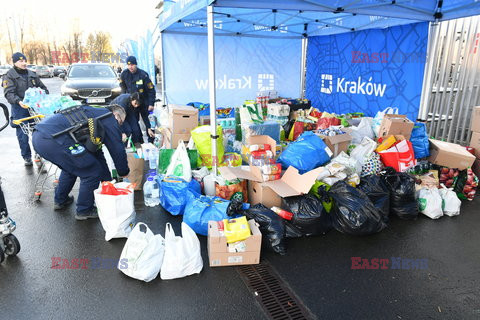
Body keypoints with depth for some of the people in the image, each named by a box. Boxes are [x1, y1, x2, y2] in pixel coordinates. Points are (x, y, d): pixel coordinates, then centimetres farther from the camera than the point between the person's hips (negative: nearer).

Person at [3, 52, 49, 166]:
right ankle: (27, 157, 11)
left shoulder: (32, 74, 15)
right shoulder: (10, 76, 0)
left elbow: (42, 87, 24)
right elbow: (8, 93, -10)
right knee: (23, 134, 0)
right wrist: (18, 101, -29)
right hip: (19, 109, -3)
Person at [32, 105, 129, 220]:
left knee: (72, 166, 32)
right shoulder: (110, 119, 5)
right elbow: (118, 150, 4)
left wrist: (108, 180, 36)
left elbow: (97, 151, 34)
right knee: (92, 172, 2)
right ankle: (84, 210, 16)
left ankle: (60, 201, 46)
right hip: (53, 139, -10)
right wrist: (124, 172, 22)